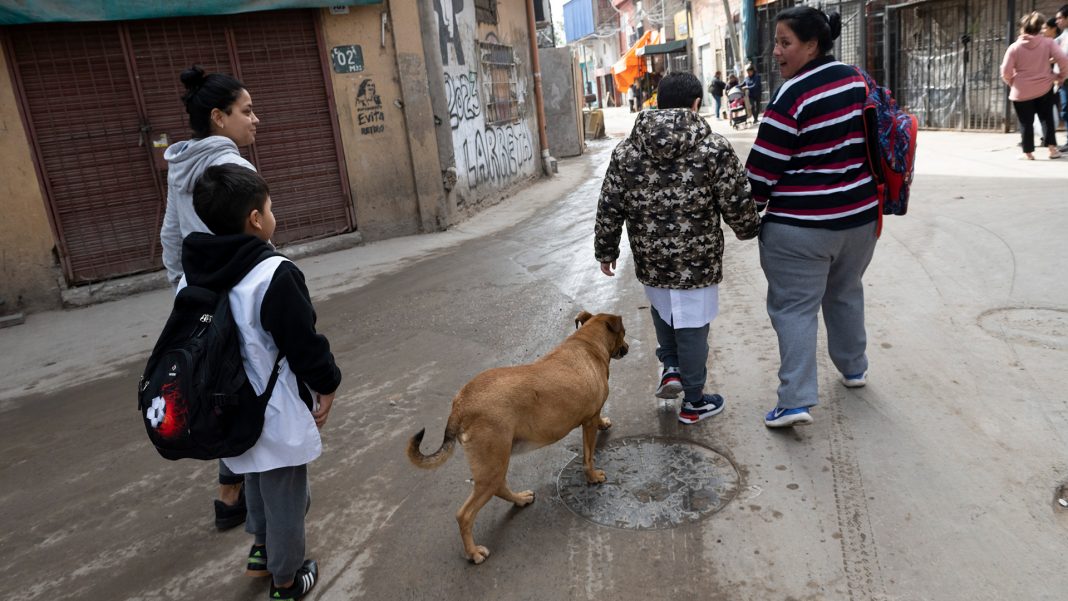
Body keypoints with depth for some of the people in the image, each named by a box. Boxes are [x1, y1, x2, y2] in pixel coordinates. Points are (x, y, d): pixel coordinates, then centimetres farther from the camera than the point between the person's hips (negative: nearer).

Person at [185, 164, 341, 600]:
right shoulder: (273, 275, -26)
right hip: (276, 415, -7)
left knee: (257, 482, 29)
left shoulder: (191, 277, -2)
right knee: (284, 496, 12)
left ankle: (261, 549, 48)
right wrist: (327, 384, -2)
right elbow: (305, 344, -20)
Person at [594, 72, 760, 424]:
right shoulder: (714, 149, -9)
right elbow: (738, 205, -7)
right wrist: (749, 230, 14)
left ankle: (671, 368, 23)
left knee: (662, 309, 30)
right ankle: (694, 402, 24)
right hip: (697, 262, -3)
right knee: (692, 328, 10)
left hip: (650, 261, 3)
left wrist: (606, 251, 14)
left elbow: (609, 210, 1)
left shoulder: (626, 151, -1)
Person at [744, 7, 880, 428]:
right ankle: (854, 368, 40)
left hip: (800, 225, -7)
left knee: (794, 307, -1)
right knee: (846, 293, 25)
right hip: (859, 215, 8)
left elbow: (764, 167, -15)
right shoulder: (857, 80, 6)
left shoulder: (792, 96, -17)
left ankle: (797, 401, -4)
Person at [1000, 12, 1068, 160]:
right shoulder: (1047, 42, -2)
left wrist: (1012, 82, 9)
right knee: (1046, 118, 12)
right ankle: (1052, 148, 6)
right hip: (1044, 88, 2)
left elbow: (1006, 71, -11)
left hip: (1022, 91, -2)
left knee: (1026, 123, 5)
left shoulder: (1015, 47, -8)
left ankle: (1028, 152, 7)